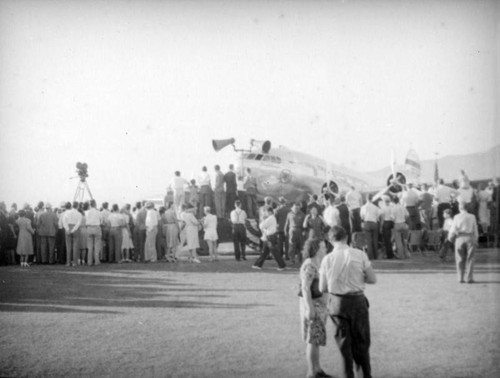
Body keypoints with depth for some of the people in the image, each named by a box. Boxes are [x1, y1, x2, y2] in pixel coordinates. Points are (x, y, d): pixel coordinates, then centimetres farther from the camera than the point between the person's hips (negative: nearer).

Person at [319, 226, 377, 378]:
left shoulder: (327, 259, -5)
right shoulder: (360, 255, -7)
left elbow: (323, 288, 1)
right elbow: (372, 279, -1)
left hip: (337, 302, 1)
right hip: (357, 301, 0)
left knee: (344, 343, 13)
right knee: (361, 341, 14)